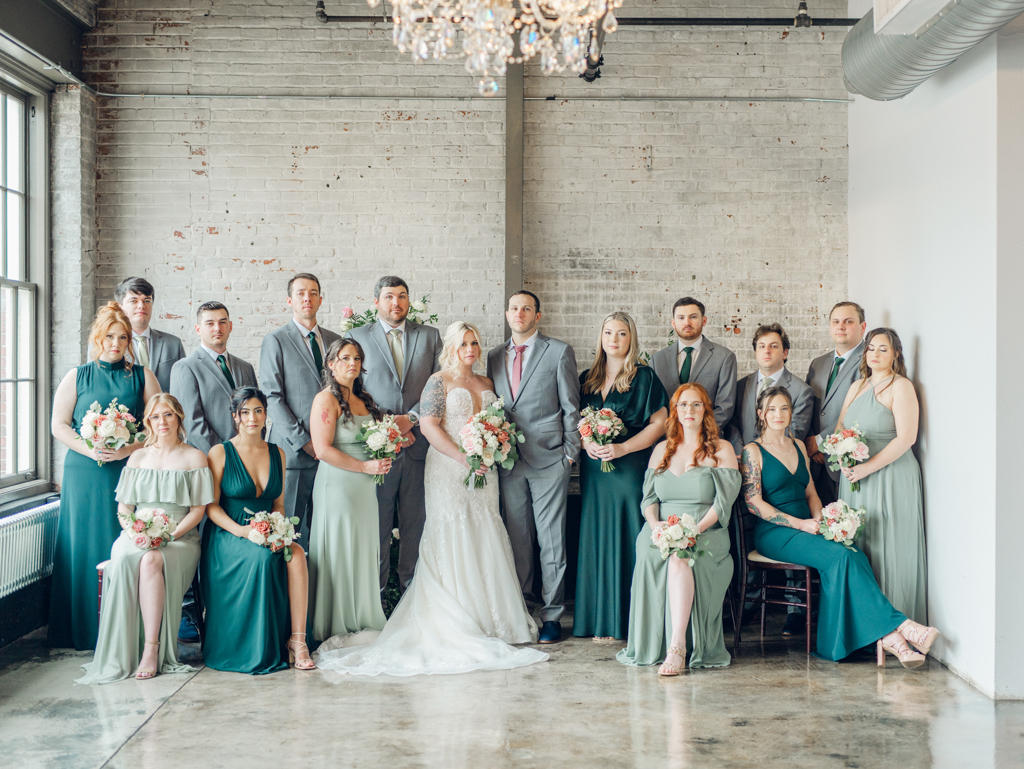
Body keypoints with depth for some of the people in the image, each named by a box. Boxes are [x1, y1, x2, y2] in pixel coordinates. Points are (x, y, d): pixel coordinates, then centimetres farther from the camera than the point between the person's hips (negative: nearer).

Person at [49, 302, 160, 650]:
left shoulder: (142, 377, 8)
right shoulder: (77, 377, 9)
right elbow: (59, 425, 5)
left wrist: (128, 449, -13)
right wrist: (90, 450, -11)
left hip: (130, 472, 0)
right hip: (85, 474, 1)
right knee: (86, 545, 1)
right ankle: (84, 630, 10)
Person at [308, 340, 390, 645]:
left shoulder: (364, 400, 15)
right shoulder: (326, 399, -9)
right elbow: (323, 450, -17)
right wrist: (365, 466, -17)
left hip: (365, 488, 8)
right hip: (338, 486, -8)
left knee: (364, 554, 11)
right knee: (338, 555, -1)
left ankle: (363, 622, 21)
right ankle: (335, 627, 9)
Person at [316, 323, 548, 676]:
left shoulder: (487, 383, 17)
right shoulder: (439, 382, -3)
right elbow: (429, 426, -12)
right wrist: (464, 458, -17)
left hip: (482, 472, 6)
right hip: (449, 471, -6)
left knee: (484, 541, 5)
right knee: (451, 541, -3)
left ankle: (488, 617, 14)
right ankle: (455, 623, 2)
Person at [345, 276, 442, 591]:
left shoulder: (430, 336, 11)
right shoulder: (357, 336, 7)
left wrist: (412, 418, -8)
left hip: (418, 443, 2)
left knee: (415, 521, 6)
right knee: (376, 524, 2)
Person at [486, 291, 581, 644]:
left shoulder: (559, 352, 0)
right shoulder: (494, 356, 14)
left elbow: (571, 407, 0)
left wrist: (570, 452, -4)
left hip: (548, 459, -4)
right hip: (508, 460, 4)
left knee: (551, 541, -1)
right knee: (517, 539, 9)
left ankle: (551, 615, 7)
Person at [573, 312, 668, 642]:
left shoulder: (644, 377, 0)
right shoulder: (587, 378, 14)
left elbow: (659, 423, -5)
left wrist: (622, 448, -14)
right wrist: (586, 442, -5)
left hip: (631, 467, -4)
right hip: (594, 468, 4)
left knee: (628, 538, -5)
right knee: (597, 538, 4)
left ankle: (631, 619, 2)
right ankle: (602, 620, 10)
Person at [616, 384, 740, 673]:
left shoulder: (721, 450, 9)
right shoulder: (662, 450, 21)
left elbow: (723, 503, -2)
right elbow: (648, 497, 14)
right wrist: (655, 522, -9)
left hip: (706, 533, -3)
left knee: (680, 558, -37)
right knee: (648, 551, -34)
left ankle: (676, 646, -42)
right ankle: (652, 646, -28)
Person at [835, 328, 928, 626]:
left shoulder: (901, 386, -6)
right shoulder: (857, 387, 16)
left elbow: (906, 437, -14)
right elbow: (840, 428, 16)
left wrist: (868, 467, -17)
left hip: (890, 477, -6)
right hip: (855, 478, 6)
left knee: (886, 549, -4)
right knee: (856, 547, 6)